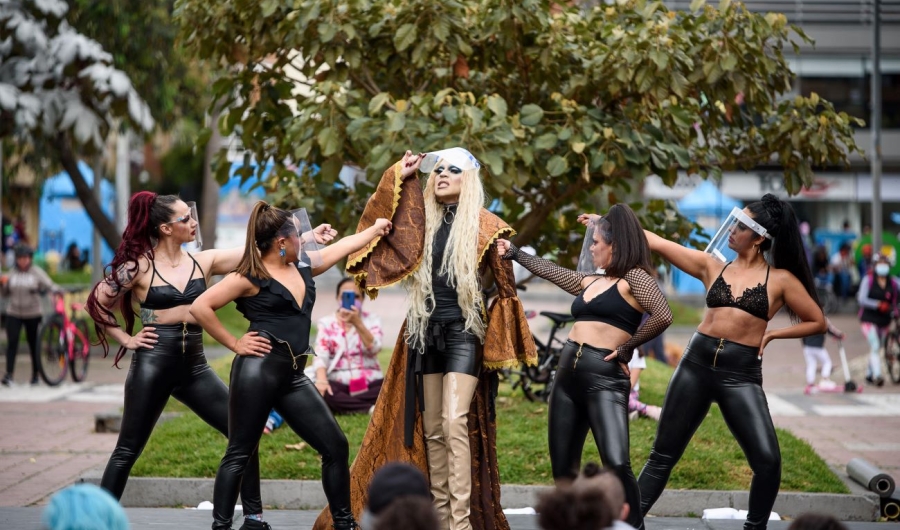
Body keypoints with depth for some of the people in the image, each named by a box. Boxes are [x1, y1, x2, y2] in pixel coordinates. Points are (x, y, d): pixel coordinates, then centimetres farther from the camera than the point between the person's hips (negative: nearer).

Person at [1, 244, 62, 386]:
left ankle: (35, 375, 18)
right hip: (13, 314, 2)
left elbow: (49, 285, -8)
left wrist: (57, 290, -30)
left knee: (33, 344, 6)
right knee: (12, 342, -11)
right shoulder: (12, 272, 6)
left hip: (33, 314, -2)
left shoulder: (37, 272, -2)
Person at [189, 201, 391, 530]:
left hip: (293, 376, 7)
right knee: (240, 454, -2)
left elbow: (343, 247, 31)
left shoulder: (304, 265, 14)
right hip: (258, 370, -7)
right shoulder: (251, 276, -6)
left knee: (336, 446, 4)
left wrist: (376, 228, 42)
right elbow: (200, 307, -10)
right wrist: (234, 344, -8)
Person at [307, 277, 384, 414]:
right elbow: (320, 355, -8)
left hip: (370, 383, 1)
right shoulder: (325, 323, 7)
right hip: (338, 384, -1)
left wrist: (357, 323, -23)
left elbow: (373, 349, -9)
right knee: (319, 392, -36)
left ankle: (344, 405, -27)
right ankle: (372, 408, -34)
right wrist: (321, 380, -28)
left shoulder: (372, 320, 9)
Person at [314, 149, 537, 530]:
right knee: (431, 430, 7)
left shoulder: (484, 226, -3)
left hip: (463, 332, -5)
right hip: (426, 332, 6)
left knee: (455, 423, -17)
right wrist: (398, 177, 8)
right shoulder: (423, 222, 10)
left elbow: (505, 287, -1)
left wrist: (499, 344, -6)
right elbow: (376, 226, 16)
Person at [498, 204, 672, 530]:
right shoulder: (591, 282, 18)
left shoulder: (634, 277, -5)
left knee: (617, 464, -22)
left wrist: (628, 346, -11)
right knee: (563, 468, 7)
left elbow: (663, 316, -19)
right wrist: (514, 253, 37)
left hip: (605, 378, -8)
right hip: (568, 374, 8)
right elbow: (552, 272, 31)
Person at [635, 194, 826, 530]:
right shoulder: (712, 267, 8)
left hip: (741, 374, -2)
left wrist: (771, 334, 0)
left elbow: (818, 323, 8)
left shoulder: (780, 279, 2)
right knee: (663, 455, 6)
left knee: (768, 462, -13)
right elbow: (657, 243, 7)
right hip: (697, 364, 2)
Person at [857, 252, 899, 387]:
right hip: (869, 319, -4)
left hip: (884, 320, 4)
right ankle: (877, 375, -22)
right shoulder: (868, 280, -7)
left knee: (877, 348, 15)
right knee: (875, 347, -17)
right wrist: (878, 305, -24)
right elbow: (862, 299, -13)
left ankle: (869, 374, 31)